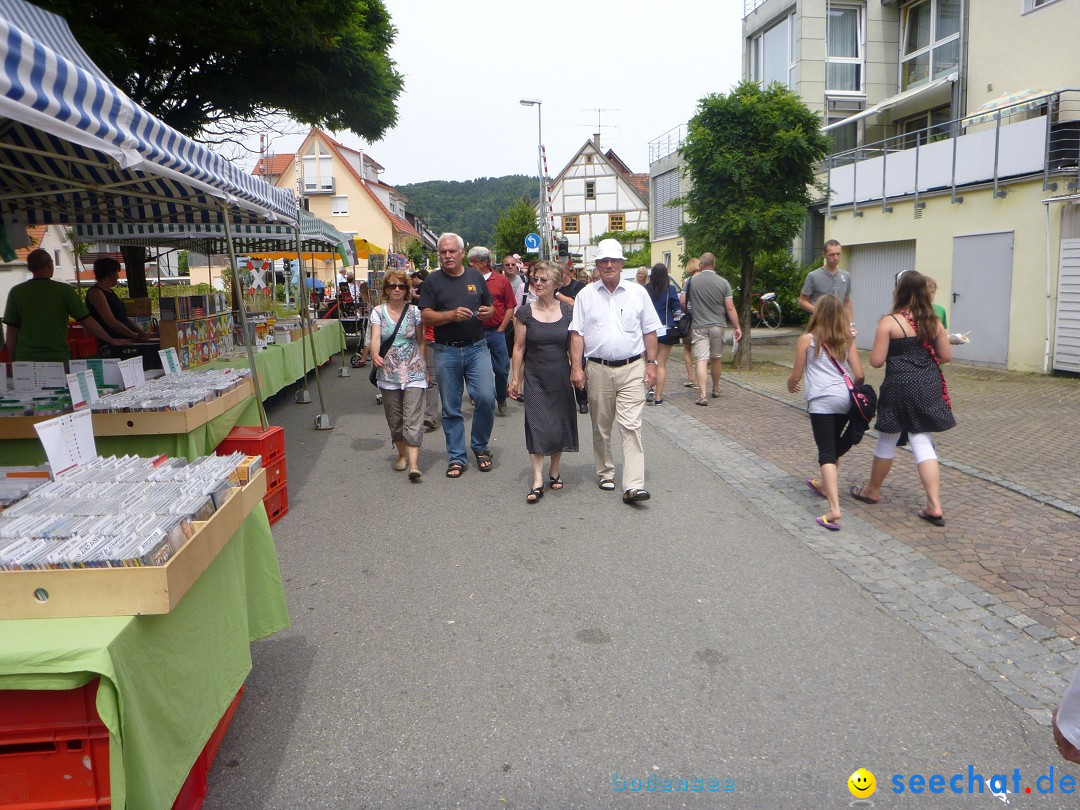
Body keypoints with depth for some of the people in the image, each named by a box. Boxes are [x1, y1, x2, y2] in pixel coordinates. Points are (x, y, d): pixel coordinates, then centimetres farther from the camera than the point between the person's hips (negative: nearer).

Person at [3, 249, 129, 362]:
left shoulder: (16, 292, 2)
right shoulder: (64, 290, -3)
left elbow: (11, 331, 4)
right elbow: (88, 321, -2)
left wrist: (13, 360, 14)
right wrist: (112, 341, 7)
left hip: (25, 359, 1)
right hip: (58, 358, -1)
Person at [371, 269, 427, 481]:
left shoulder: (414, 312, 2)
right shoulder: (378, 312, 2)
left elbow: (421, 342, 8)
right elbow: (375, 337, -11)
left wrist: (425, 368, 8)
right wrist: (375, 355, -32)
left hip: (414, 373, -2)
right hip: (389, 374, 2)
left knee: (413, 418, -10)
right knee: (394, 419, 11)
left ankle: (413, 464, -17)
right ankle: (402, 454, 30)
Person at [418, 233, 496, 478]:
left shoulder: (476, 277, 11)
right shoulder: (432, 281, 3)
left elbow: (490, 308, 18)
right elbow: (426, 316, -6)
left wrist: (486, 312, -5)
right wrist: (452, 314, -21)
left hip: (477, 347, 1)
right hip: (446, 352, -1)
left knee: (486, 398, -11)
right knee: (451, 408, 4)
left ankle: (480, 446, 13)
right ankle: (457, 457, 17)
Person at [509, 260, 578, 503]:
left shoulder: (568, 311, 2)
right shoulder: (525, 313, -1)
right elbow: (519, 347, 1)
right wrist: (516, 378, 0)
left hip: (561, 377, 2)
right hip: (535, 378, -2)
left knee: (560, 424, 8)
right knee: (536, 426, -6)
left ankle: (554, 470, 28)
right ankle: (538, 481, -4)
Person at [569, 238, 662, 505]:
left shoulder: (637, 293, 7)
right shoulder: (586, 295, 6)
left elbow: (649, 331, 9)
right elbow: (577, 333, 4)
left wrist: (651, 363, 3)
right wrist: (576, 367, -4)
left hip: (631, 368, -1)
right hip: (598, 370, 1)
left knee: (631, 426, -10)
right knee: (601, 427, 11)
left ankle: (633, 485, -13)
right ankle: (605, 473, 28)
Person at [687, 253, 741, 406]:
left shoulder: (692, 281, -5)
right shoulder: (723, 282, -2)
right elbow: (730, 308, -3)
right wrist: (737, 327, 4)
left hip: (698, 326, -2)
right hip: (717, 326, 2)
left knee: (701, 360, -5)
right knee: (715, 359, 18)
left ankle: (702, 395, -15)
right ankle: (716, 389, 34)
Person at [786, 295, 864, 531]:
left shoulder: (807, 339, 1)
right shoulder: (847, 341, 12)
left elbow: (796, 376, 3)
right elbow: (859, 376, 8)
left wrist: (790, 385, 26)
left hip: (822, 400, -5)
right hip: (845, 399, 5)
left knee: (827, 452, -8)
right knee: (835, 444, 25)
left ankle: (834, 509, -19)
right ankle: (823, 484, 46)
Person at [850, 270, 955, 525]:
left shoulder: (889, 322, -12)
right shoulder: (932, 321, 3)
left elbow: (876, 361, -13)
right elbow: (946, 356, 7)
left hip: (900, 388, -4)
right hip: (929, 387, 4)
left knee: (887, 441, 12)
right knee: (922, 442, 7)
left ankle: (873, 491, 32)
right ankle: (934, 506, 1)